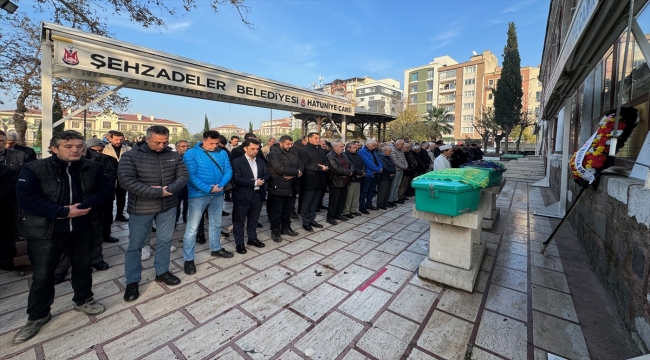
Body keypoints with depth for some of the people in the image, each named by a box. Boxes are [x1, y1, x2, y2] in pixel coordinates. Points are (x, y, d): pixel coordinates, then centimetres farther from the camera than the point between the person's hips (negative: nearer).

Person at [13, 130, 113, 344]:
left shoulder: (93, 168, -4)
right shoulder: (34, 169, -11)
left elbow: (106, 189, -8)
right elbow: (26, 199, -18)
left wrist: (86, 206, -22)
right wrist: (63, 212, -24)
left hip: (82, 228, 2)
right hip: (46, 231, -2)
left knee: (83, 266, 18)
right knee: (42, 275, 10)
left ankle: (83, 300, 39)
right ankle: (37, 316, 31)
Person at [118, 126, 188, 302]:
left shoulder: (173, 156, -2)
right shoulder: (130, 156, -12)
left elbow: (183, 176, -4)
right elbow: (127, 181, -21)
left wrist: (169, 189, -23)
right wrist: (158, 192, -23)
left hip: (168, 207, 3)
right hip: (141, 208, -3)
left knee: (164, 241, 15)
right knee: (135, 245, 10)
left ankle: (162, 272, 35)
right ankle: (132, 282, 27)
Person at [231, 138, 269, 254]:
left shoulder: (261, 162, 11)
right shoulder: (237, 162, -9)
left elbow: (267, 174, 8)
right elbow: (237, 179, -19)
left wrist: (261, 180, -14)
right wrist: (254, 182, -19)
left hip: (257, 195, 6)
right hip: (242, 196, -5)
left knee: (253, 219, 19)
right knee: (239, 221, 8)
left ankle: (252, 238, 35)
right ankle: (239, 243, 21)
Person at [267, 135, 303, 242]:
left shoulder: (293, 152, 9)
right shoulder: (273, 154, -14)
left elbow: (301, 164, 5)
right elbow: (280, 169, -25)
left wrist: (297, 173, -18)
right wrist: (296, 172, -16)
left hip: (292, 187, 7)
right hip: (279, 187, -7)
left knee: (288, 209, 17)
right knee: (277, 211, 4)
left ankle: (286, 227, 33)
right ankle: (275, 231, 18)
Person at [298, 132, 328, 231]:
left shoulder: (320, 150, 16)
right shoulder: (303, 150, -8)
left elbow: (326, 161, 16)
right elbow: (305, 165, -17)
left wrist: (324, 166, -8)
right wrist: (320, 168, -18)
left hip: (319, 180, 7)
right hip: (309, 181, -7)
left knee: (315, 203, 15)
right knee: (306, 203, 3)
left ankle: (312, 220, 27)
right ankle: (305, 222, 14)